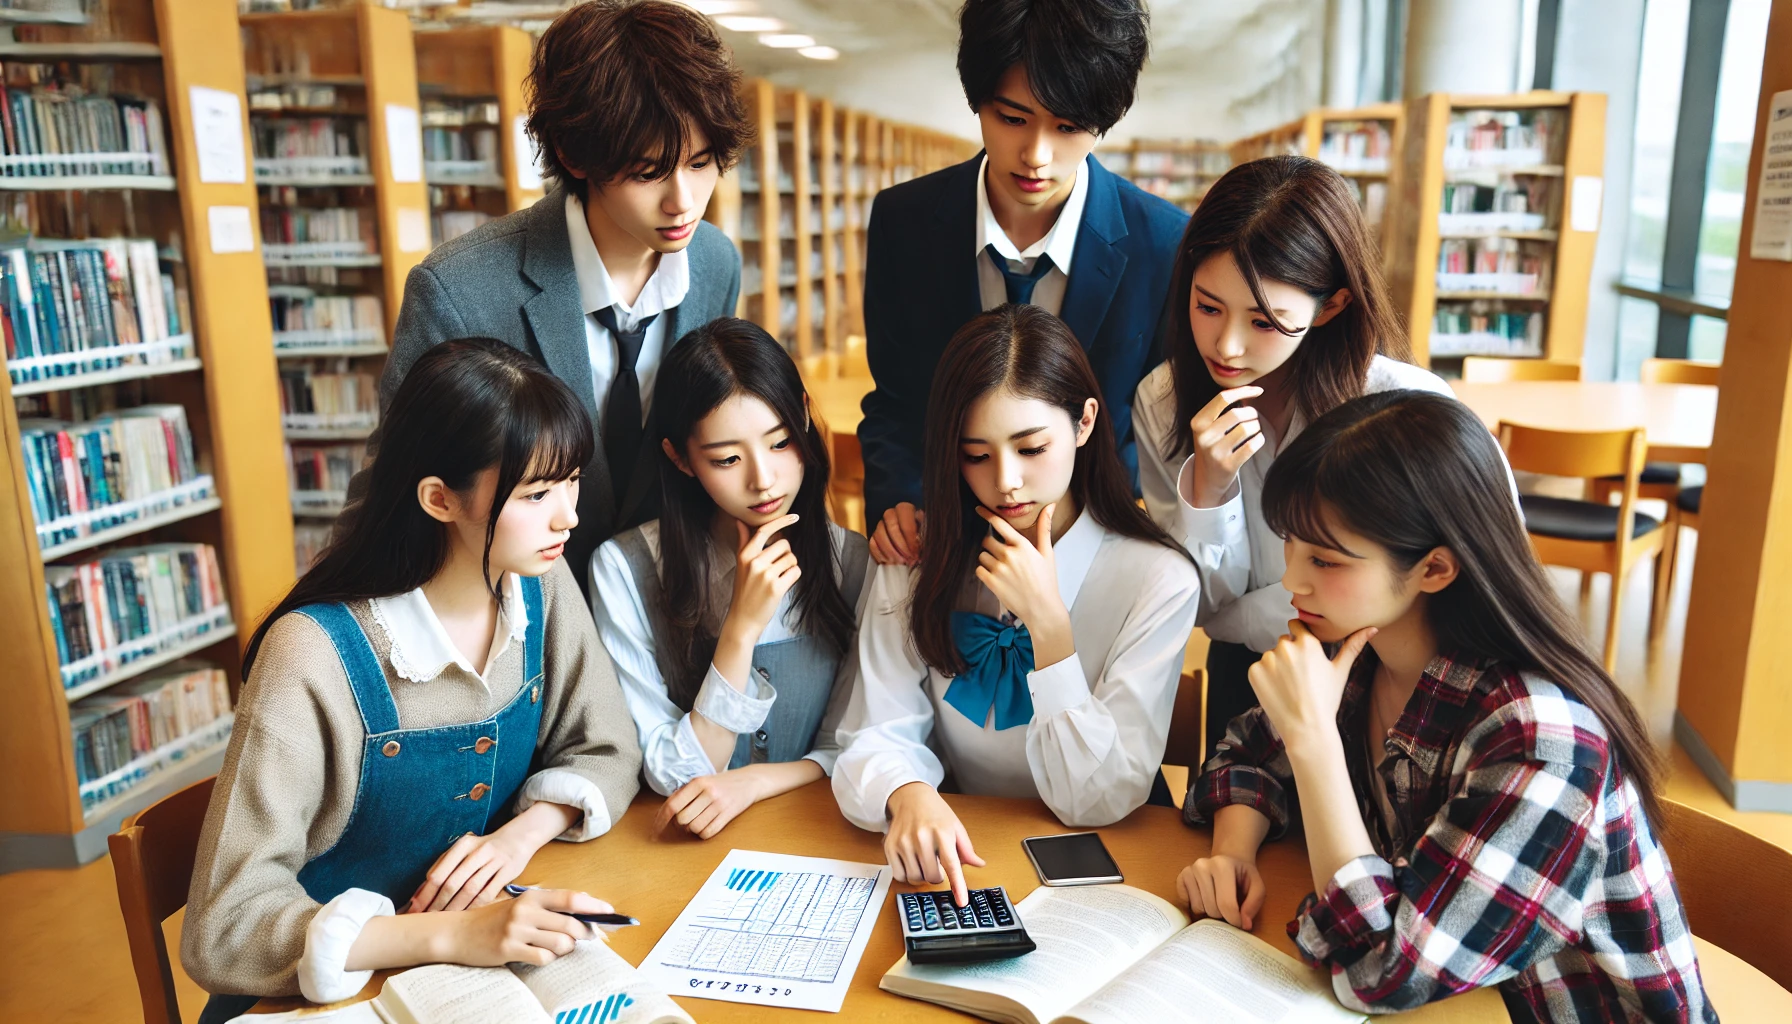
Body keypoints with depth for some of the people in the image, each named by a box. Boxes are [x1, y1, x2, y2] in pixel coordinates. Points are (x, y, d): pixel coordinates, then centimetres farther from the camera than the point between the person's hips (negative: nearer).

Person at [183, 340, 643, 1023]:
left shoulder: (541, 587, -7)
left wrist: (523, 833, -15)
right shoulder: (316, 657, -22)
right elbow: (223, 929, -21)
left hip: (489, 962, 5)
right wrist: (450, 933, -31)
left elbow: (606, 753, 4)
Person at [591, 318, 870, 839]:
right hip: (687, 849, -1)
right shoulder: (623, 568, -9)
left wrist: (754, 781, -16)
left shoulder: (855, 562, -3)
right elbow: (674, 779, -9)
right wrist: (743, 628, -20)